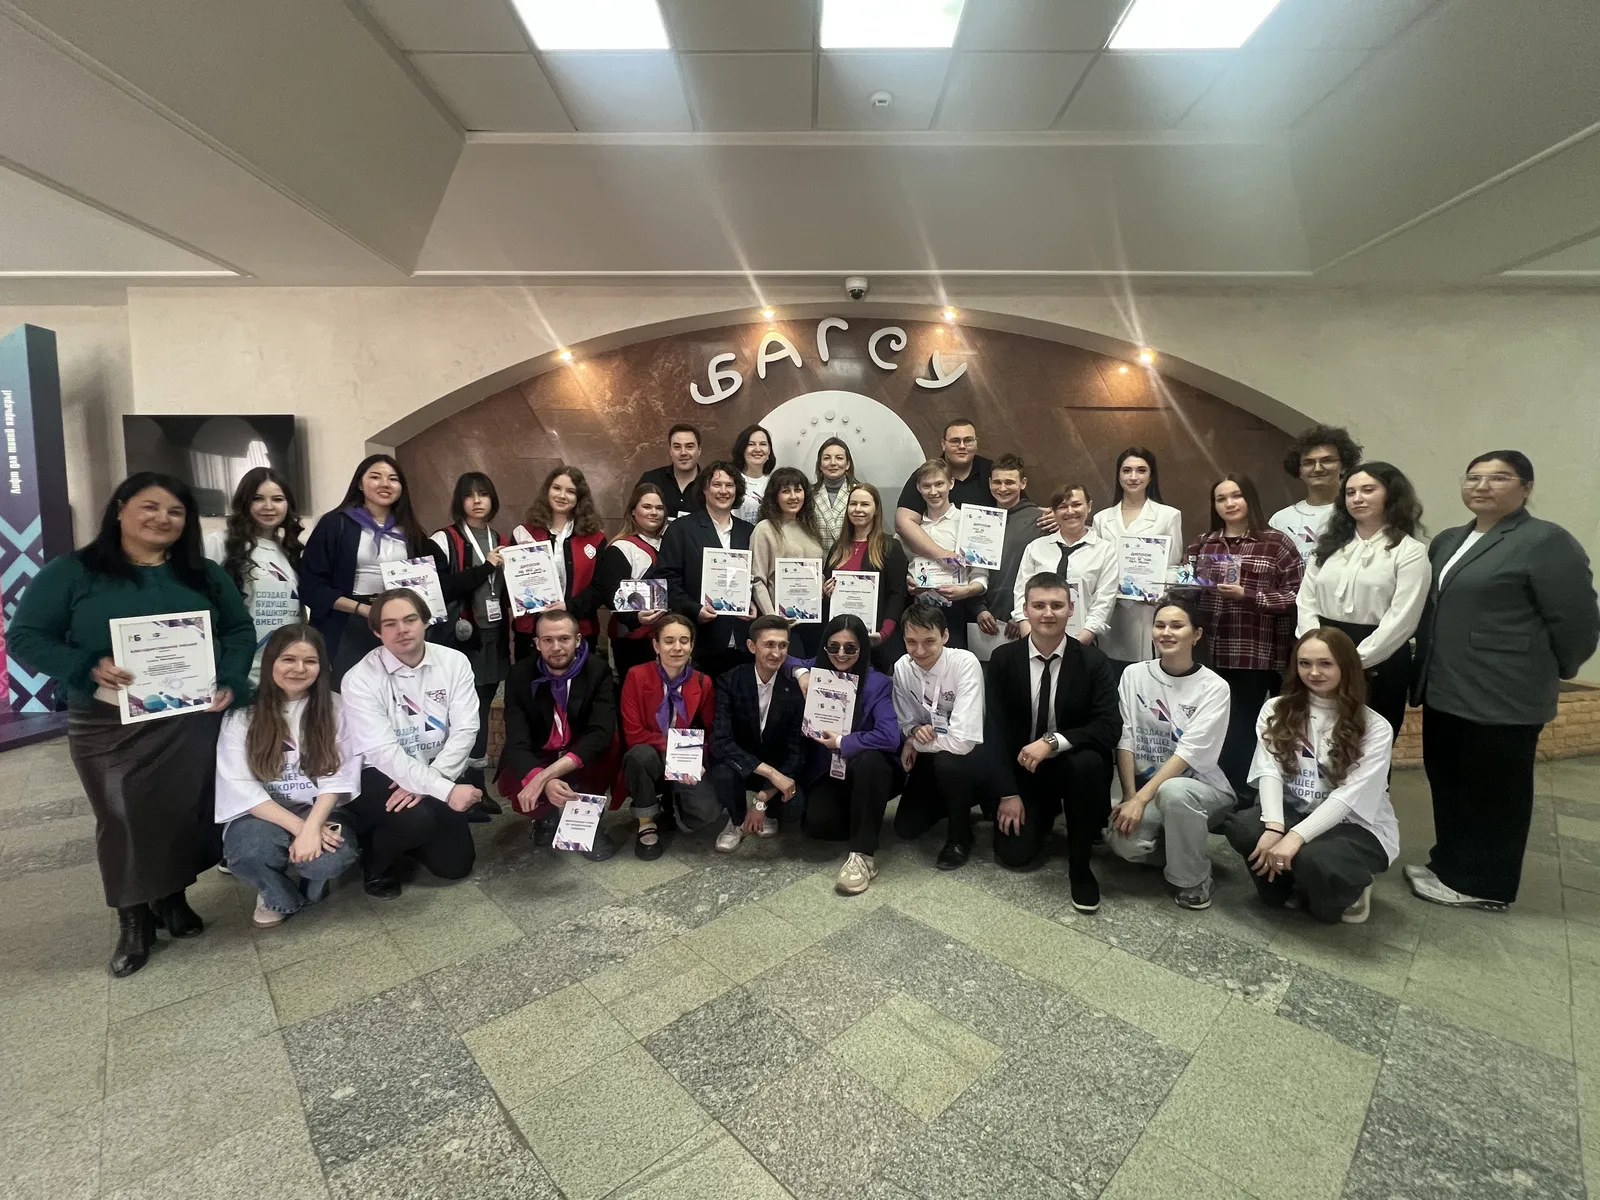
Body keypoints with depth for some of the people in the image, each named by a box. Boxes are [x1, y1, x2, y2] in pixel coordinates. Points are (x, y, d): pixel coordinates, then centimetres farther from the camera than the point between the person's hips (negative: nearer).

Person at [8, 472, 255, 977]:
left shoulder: (205, 575, 8)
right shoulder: (71, 572, 0)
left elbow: (241, 630, 8)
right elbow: (25, 637, -2)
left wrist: (230, 682, -8)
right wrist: (88, 668, -20)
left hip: (192, 720, 2)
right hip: (108, 726, -2)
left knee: (184, 813, 8)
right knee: (122, 820, 7)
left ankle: (172, 898, 30)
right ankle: (132, 919, 25)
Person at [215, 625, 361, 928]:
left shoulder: (337, 709, -2)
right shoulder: (241, 715, -3)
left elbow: (337, 778, -6)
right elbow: (242, 788, -9)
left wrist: (312, 827, -22)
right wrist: (298, 827, -19)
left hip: (319, 812, 0)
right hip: (262, 815, 0)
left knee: (334, 857, -30)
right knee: (250, 850, -33)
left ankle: (311, 883, 10)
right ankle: (282, 897, 3)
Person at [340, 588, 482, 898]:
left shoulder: (454, 662, -8)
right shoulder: (361, 678, -16)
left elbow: (465, 730, -13)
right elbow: (383, 752, -24)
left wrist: (426, 784, -25)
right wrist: (445, 790, -32)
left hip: (437, 774, 3)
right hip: (381, 776, -3)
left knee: (455, 864, 0)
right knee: (414, 818, -33)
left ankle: (401, 835, 30)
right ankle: (377, 858, 3)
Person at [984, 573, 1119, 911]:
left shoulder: (1093, 662, -11)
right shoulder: (1003, 659, -7)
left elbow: (1108, 728, -19)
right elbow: (996, 729, -8)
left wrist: (1053, 741, -34)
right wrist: (1008, 793, -14)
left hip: (1074, 764, -1)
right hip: (1022, 769, 1)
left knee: (1088, 762, -36)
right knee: (1013, 854, -12)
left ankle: (1079, 864, -12)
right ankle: (1045, 815, 25)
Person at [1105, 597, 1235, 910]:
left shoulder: (1213, 687, -10)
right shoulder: (1134, 675, 1)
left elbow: (1189, 753, -18)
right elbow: (1125, 740, -3)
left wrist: (1141, 799, -24)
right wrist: (1130, 797, -14)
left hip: (1201, 789, -2)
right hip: (1149, 789, 3)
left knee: (1173, 791, -38)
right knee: (1122, 840, -27)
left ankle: (1193, 879, -10)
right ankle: (1178, 849, 9)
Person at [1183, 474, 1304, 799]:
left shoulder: (1276, 543, -1)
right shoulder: (1201, 544, 13)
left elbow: (1295, 597, -6)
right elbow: (1187, 590, 17)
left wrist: (1246, 595, -16)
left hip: (1256, 657, -4)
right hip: (1209, 655, 4)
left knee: (1242, 729, 3)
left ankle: (1239, 798, 18)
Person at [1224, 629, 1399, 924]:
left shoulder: (1374, 728, -7)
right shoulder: (1276, 710, 1)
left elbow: (1349, 797, -17)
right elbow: (1269, 771, -10)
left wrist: (1296, 836, -30)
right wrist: (1274, 827, -27)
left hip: (1355, 826, -2)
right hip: (1293, 812, 3)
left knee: (1313, 859, -35)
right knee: (1242, 827, -30)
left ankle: (1348, 890, 3)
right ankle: (1287, 884, 2)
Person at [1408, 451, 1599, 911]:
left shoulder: (1546, 542, -10)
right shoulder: (1448, 541, 13)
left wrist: (1544, 672, 0)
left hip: (1502, 697, -7)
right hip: (1445, 691, 8)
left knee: (1493, 792, 4)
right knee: (1448, 783, 15)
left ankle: (1482, 884, 16)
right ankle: (1449, 865, 28)